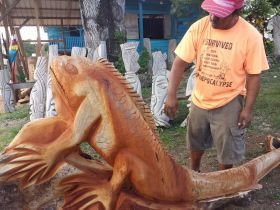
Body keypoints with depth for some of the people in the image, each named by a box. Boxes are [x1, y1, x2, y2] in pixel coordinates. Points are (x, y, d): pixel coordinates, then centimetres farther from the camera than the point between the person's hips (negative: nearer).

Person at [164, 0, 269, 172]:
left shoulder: (251, 36, -18)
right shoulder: (198, 27, -13)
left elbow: (254, 75, -11)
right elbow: (180, 62, -11)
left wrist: (248, 108, -10)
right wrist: (171, 95, -17)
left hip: (229, 103, -3)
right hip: (199, 99, 3)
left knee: (227, 148, 13)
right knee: (196, 141, 23)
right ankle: (193, 173, 51)